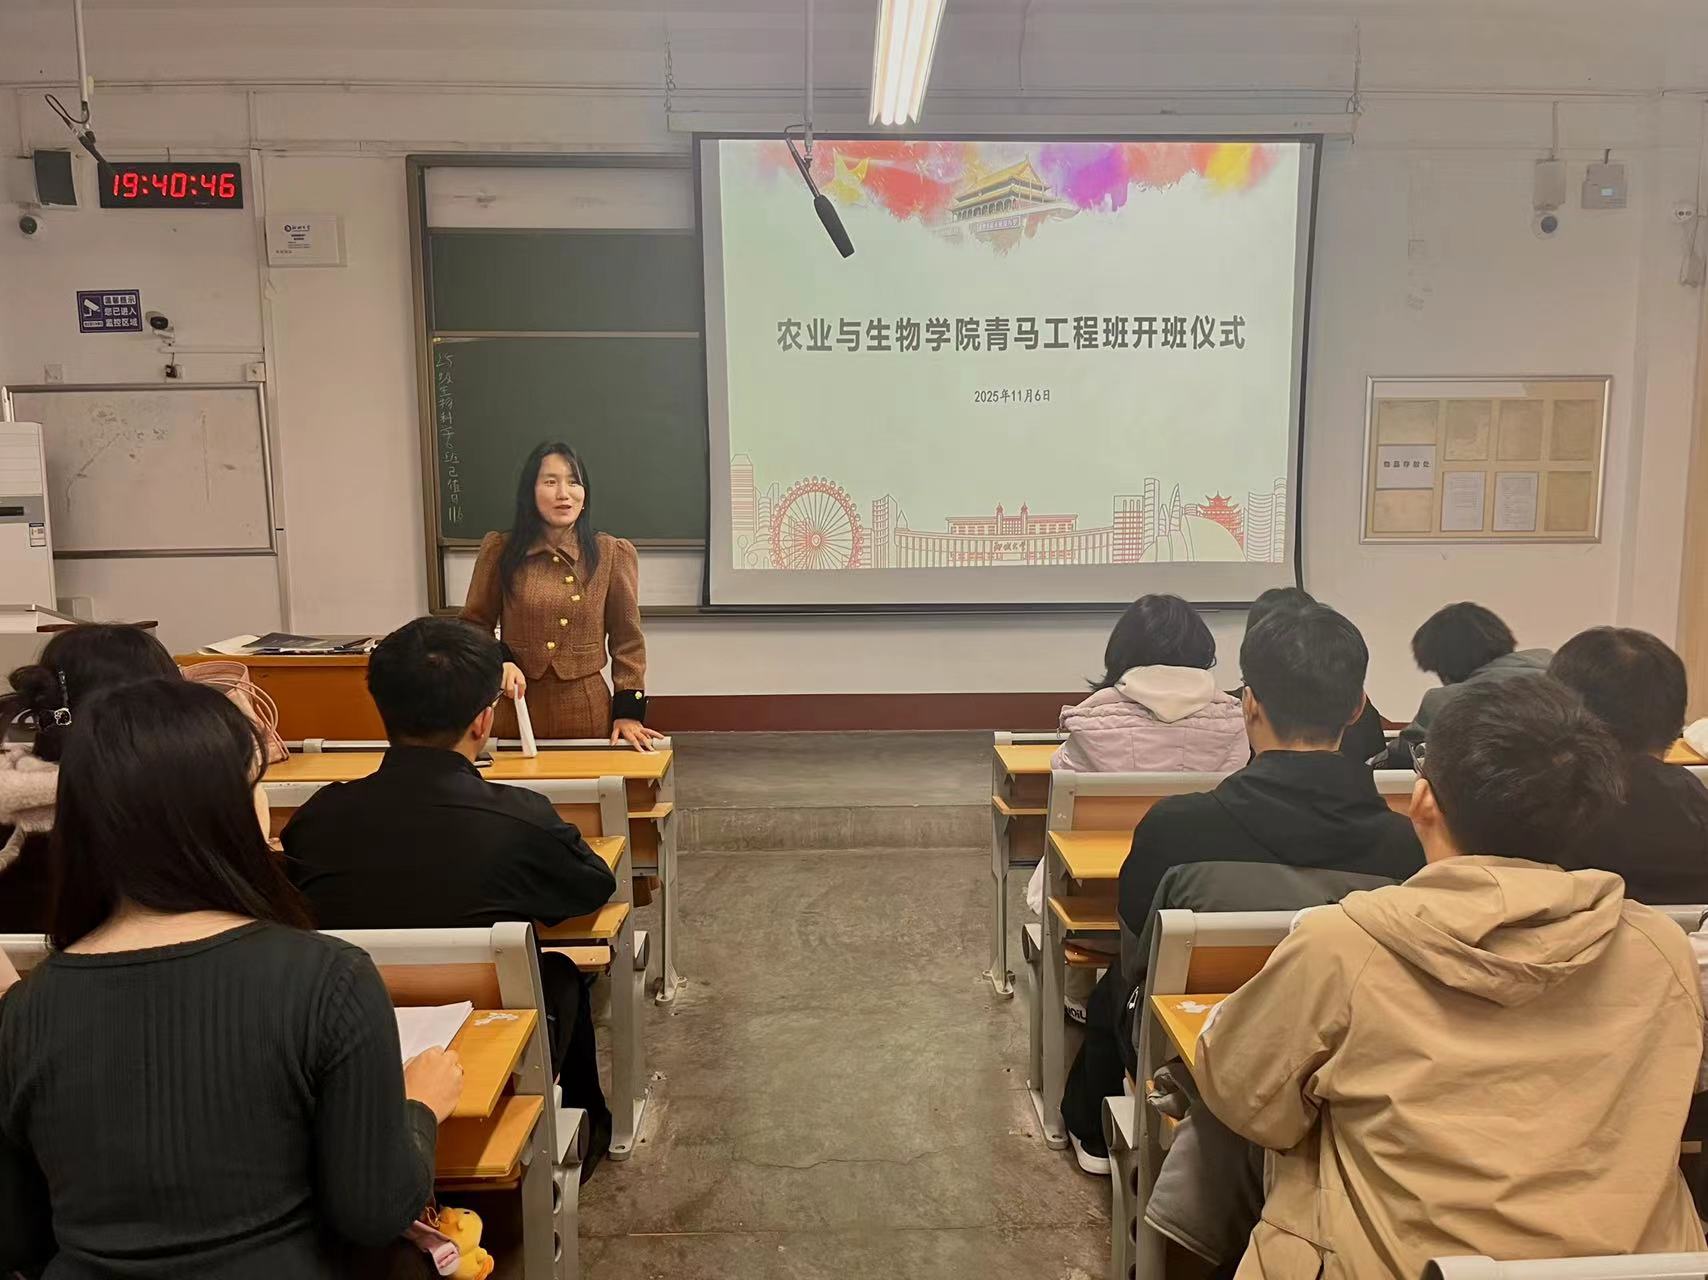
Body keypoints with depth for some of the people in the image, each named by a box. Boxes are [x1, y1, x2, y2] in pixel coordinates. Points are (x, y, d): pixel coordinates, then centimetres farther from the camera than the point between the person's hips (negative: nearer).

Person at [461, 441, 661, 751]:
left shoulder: (612, 554, -1)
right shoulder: (500, 551, 0)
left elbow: (627, 641, 3)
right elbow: (473, 625, 9)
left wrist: (629, 712, -3)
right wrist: (499, 662, -11)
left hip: (588, 714, 0)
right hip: (517, 712, 0)